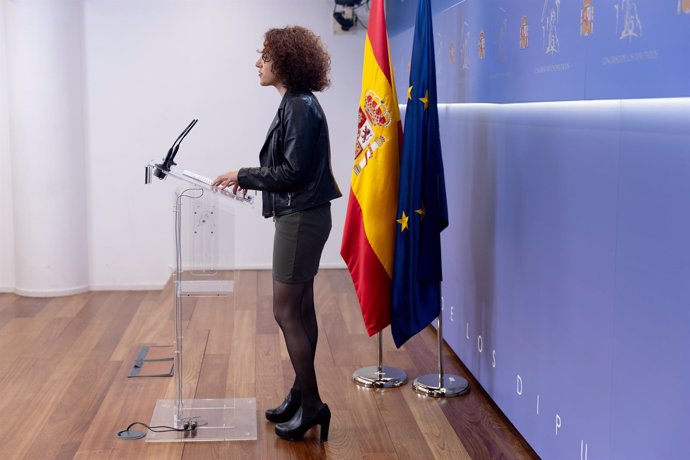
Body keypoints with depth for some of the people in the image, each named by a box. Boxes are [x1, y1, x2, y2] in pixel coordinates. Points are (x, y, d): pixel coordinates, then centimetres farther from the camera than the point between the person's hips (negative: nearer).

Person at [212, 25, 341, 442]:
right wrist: (250, 179, 8)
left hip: (302, 219, -10)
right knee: (301, 309, 15)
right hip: (301, 216, 10)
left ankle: (312, 404, 6)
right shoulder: (297, 103, 12)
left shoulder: (301, 107, -17)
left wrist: (244, 176, -12)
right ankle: (301, 394, 25)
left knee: (286, 312, -4)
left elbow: (292, 172, -21)